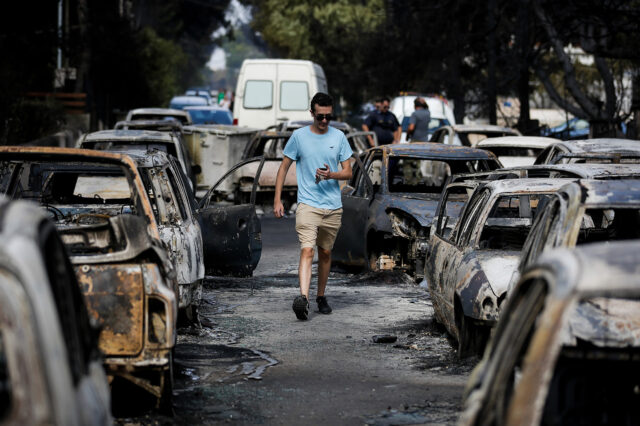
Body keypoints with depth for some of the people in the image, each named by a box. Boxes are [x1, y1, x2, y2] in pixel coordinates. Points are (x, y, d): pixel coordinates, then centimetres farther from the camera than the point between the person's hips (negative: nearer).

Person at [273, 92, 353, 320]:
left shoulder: (338, 137, 6)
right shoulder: (299, 136, 1)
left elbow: (348, 173, 7)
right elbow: (284, 168, 6)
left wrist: (331, 175, -15)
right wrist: (277, 200, 0)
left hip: (333, 207, 3)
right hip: (307, 205, -3)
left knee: (325, 253, 12)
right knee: (307, 250, -18)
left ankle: (321, 296, 26)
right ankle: (303, 298, -31)